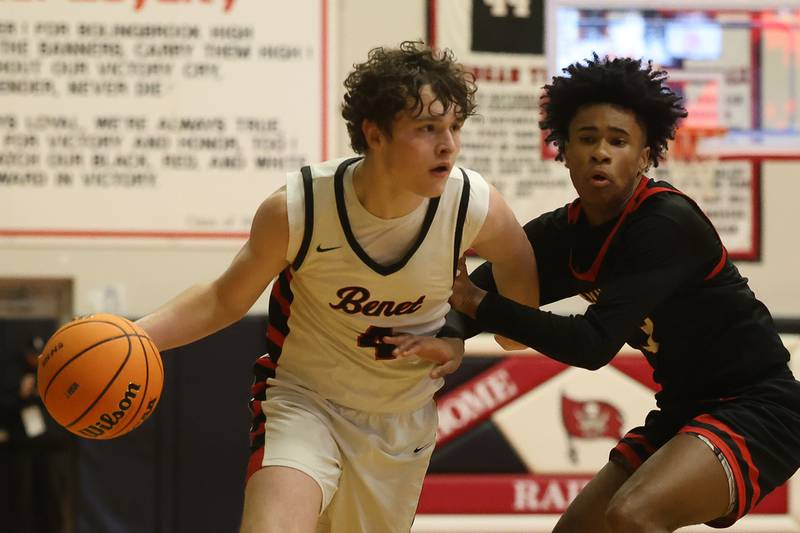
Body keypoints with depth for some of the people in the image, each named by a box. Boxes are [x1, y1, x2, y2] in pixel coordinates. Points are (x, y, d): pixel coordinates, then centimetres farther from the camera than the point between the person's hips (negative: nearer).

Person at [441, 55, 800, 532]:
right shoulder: (564, 233, 2)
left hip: (756, 408, -9)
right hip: (685, 411, 9)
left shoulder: (667, 225, -22)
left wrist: (478, 303, -20)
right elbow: (474, 290, 0)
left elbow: (595, 345, -27)